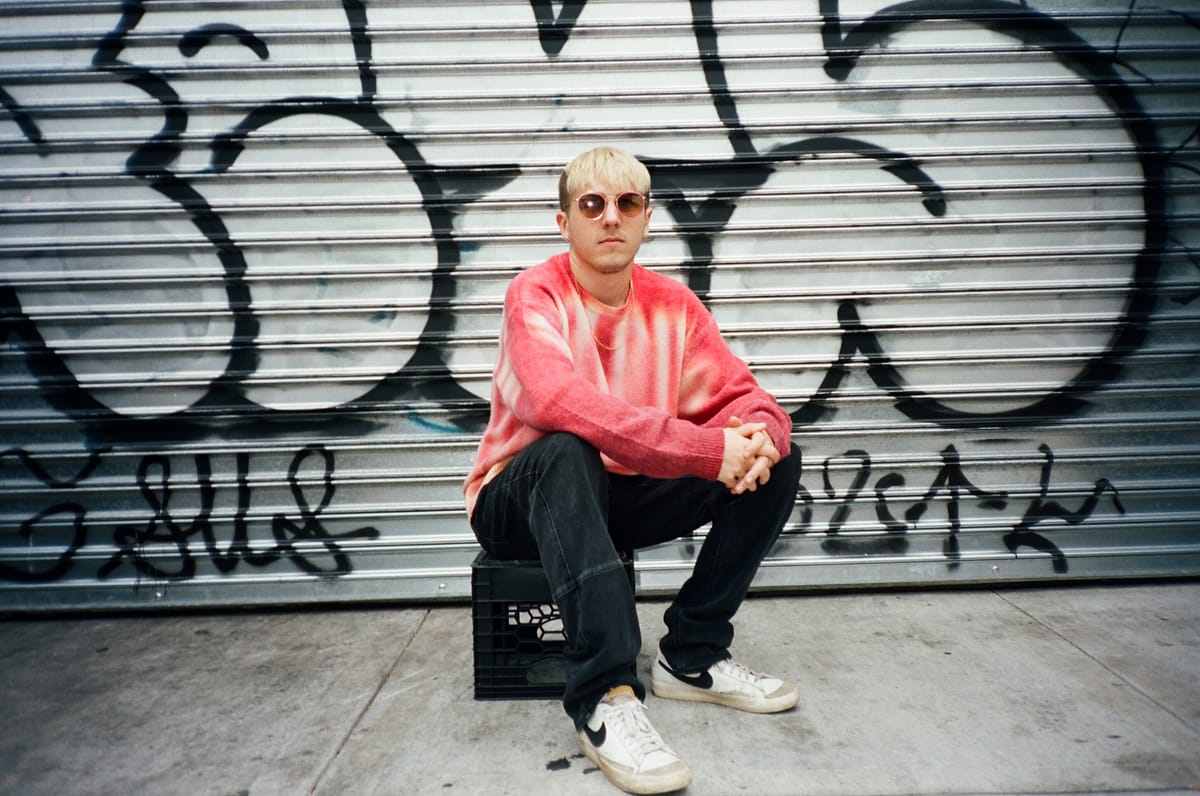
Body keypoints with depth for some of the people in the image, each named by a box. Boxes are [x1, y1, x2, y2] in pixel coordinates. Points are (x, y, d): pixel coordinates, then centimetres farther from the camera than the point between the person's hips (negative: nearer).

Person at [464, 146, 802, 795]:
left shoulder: (672, 304, 0)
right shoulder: (536, 294, -15)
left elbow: (742, 396, -3)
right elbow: (561, 401, -33)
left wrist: (758, 438, -29)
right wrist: (707, 449, -37)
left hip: (625, 499, 5)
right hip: (523, 502, -5)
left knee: (778, 458, -8)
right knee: (566, 451, -38)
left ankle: (691, 657, -3)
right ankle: (603, 697, -33)